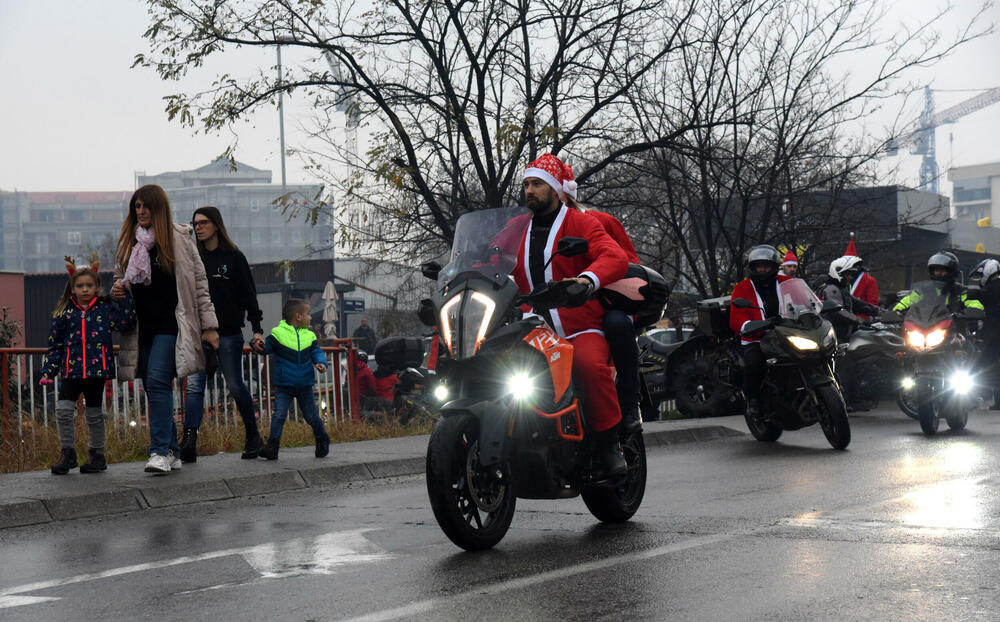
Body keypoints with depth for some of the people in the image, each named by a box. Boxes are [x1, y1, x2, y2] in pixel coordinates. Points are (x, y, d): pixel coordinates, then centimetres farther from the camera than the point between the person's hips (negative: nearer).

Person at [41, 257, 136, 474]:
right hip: (71, 371, 1)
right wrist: (48, 371, 6)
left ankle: (97, 454, 21)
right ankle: (67, 452, 3)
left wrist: (124, 296, -11)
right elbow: (55, 344, 11)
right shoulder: (64, 313, 7)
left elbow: (126, 322, -9)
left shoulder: (106, 309, 4)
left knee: (94, 412, 7)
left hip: (97, 369, -1)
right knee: (63, 408, -11)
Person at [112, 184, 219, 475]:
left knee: (157, 381, -18)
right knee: (152, 387, 5)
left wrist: (209, 325, -1)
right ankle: (171, 452, 13)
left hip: (170, 325, -5)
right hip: (142, 327, 5)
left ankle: (160, 452, -19)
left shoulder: (179, 239, 1)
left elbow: (199, 284, 2)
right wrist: (117, 290, 1)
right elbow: (120, 277, 26)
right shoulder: (129, 243, 14)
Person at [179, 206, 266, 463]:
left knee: (235, 385, 5)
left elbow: (248, 295, 1)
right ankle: (189, 441, -18)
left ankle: (253, 436, 21)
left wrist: (257, 329, -5)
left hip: (228, 333, -3)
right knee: (194, 385, -9)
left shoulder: (233, 257, 1)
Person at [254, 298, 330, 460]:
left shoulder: (309, 336, 6)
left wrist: (321, 363, -14)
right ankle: (272, 445, -8)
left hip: (304, 385, 3)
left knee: (312, 416, 10)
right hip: (283, 386, -3)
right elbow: (266, 347, -2)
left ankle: (322, 440, 30)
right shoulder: (278, 334, -5)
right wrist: (259, 346, -25)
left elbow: (317, 352, 7)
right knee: (279, 415, -11)